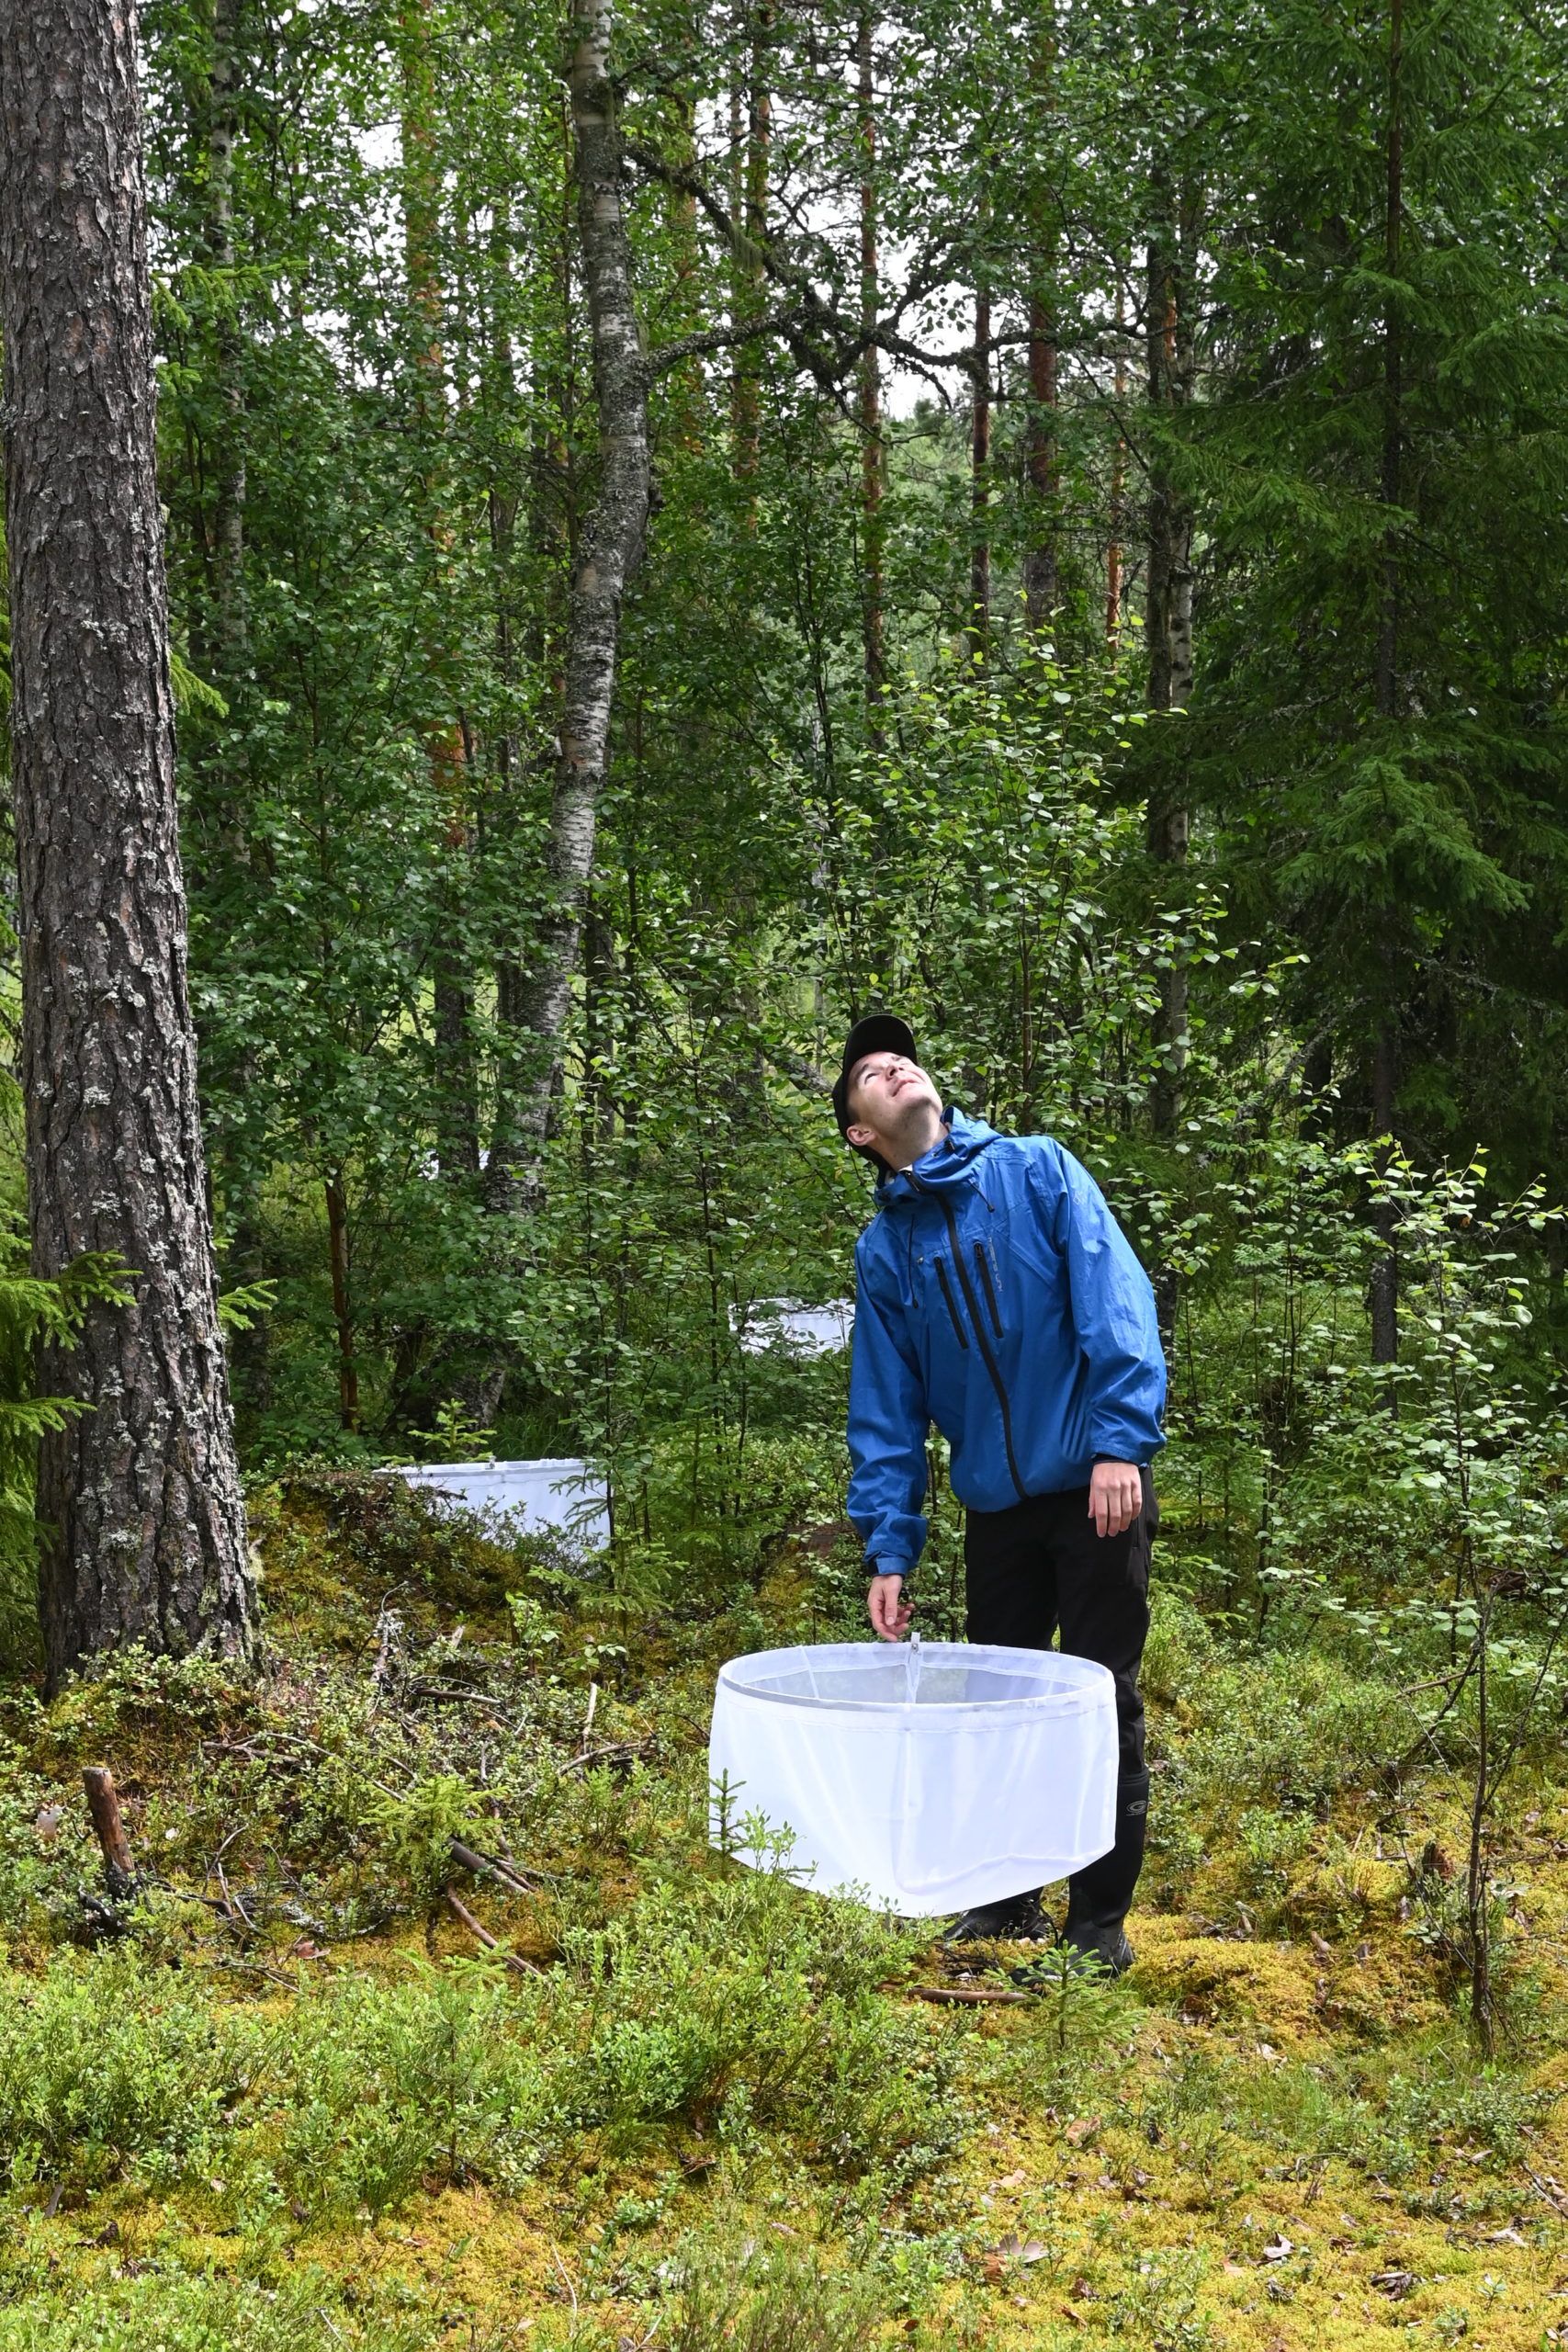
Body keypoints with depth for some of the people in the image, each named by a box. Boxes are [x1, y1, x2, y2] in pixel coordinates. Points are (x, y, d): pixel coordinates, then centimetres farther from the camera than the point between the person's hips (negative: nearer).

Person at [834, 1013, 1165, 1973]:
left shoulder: (1036, 1171, -4)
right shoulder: (884, 1247, 6)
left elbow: (1116, 1301, -12)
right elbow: (886, 1409, 7)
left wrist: (1121, 1441, -20)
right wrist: (889, 1549, 2)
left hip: (1096, 1488, -4)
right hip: (995, 1506, 4)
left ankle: (1101, 1922, 12)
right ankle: (1005, 1906, 28)